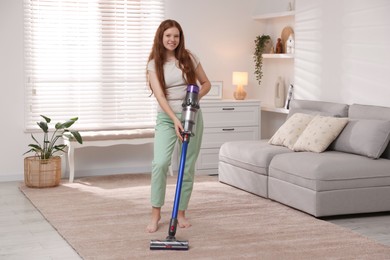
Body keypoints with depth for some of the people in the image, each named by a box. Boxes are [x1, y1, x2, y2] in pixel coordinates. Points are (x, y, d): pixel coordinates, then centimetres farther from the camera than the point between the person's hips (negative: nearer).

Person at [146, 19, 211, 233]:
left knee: (187, 167, 3)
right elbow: (159, 96, -13)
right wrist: (175, 120, -25)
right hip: (167, 118, -1)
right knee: (160, 163, -17)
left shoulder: (189, 58, 1)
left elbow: (206, 83, 10)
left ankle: (180, 213, 16)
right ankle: (155, 213, -5)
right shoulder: (154, 63, -4)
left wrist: (198, 95, -12)